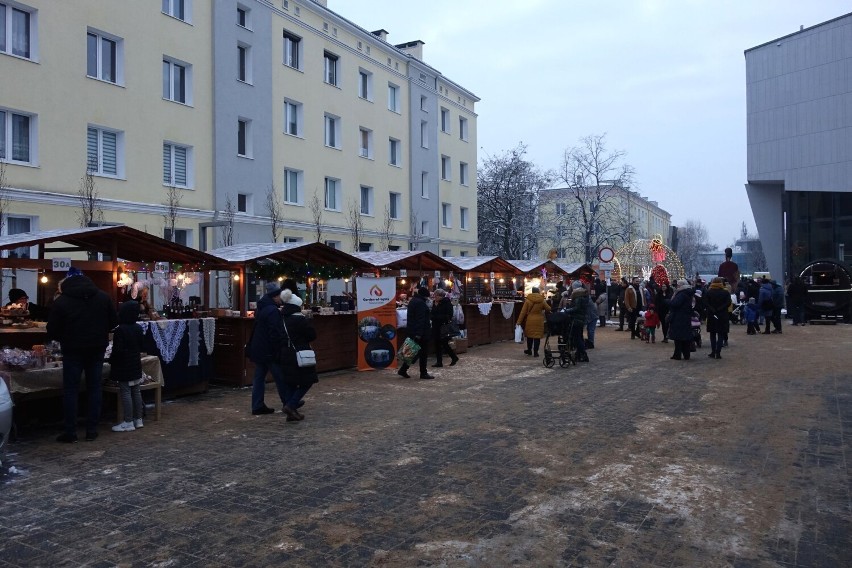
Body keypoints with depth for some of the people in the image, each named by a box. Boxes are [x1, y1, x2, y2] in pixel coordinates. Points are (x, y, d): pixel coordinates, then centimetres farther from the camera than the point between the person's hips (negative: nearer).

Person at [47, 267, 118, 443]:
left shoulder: (61, 301, -8)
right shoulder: (103, 296, 0)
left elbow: (52, 331, -6)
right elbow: (114, 321, 5)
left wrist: (65, 339, 13)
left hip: (73, 351, -2)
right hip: (97, 349, 3)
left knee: (70, 390, 5)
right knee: (94, 388, 9)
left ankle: (70, 432, 7)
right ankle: (92, 430, 11)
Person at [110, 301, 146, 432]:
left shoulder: (120, 330, -16)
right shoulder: (138, 329, 7)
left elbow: (117, 350, -18)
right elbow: (142, 346, 14)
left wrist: (111, 360, -4)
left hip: (123, 367, -8)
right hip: (136, 366, 8)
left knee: (125, 393, -3)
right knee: (136, 392, 12)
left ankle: (128, 422, 0)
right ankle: (138, 419, 18)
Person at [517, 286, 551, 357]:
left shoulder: (527, 300, -4)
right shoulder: (542, 301, -2)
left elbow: (523, 311, -4)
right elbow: (548, 309, 4)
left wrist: (519, 321, 0)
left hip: (530, 320, 0)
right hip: (539, 320, 0)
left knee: (529, 335, 15)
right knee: (537, 336, 3)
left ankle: (529, 350, 27)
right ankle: (535, 352, 2)